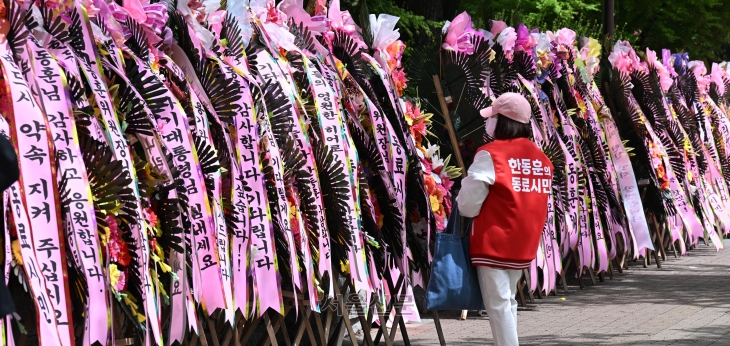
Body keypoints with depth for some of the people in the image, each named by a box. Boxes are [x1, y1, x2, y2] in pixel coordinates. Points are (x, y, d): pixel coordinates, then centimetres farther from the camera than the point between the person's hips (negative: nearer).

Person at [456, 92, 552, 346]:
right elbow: (536, 203, 12)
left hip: (494, 243, -7)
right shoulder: (541, 159, 6)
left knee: (498, 304, -4)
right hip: (523, 245, 7)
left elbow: (468, 205, -13)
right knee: (508, 301, 18)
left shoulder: (491, 154, -13)